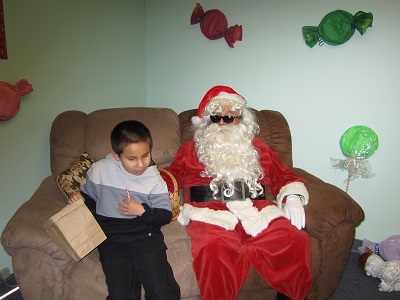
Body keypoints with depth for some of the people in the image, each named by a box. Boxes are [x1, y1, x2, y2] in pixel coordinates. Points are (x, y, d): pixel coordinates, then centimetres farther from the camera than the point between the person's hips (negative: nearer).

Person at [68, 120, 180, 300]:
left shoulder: (154, 179, -2)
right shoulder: (100, 170, 0)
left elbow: (166, 215, 1)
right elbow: (89, 196, 15)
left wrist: (143, 211, -14)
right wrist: (79, 198, -6)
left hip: (145, 236, 0)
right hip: (111, 239, 1)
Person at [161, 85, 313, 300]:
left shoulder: (258, 149, 29)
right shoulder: (190, 149, 26)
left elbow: (284, 177, 25)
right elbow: (171, 177, 17)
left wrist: (292, 198, 4)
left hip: (257, 210, 2)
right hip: (209, 213, -2)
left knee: (295, 241, -26)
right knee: (214, 249, -36)